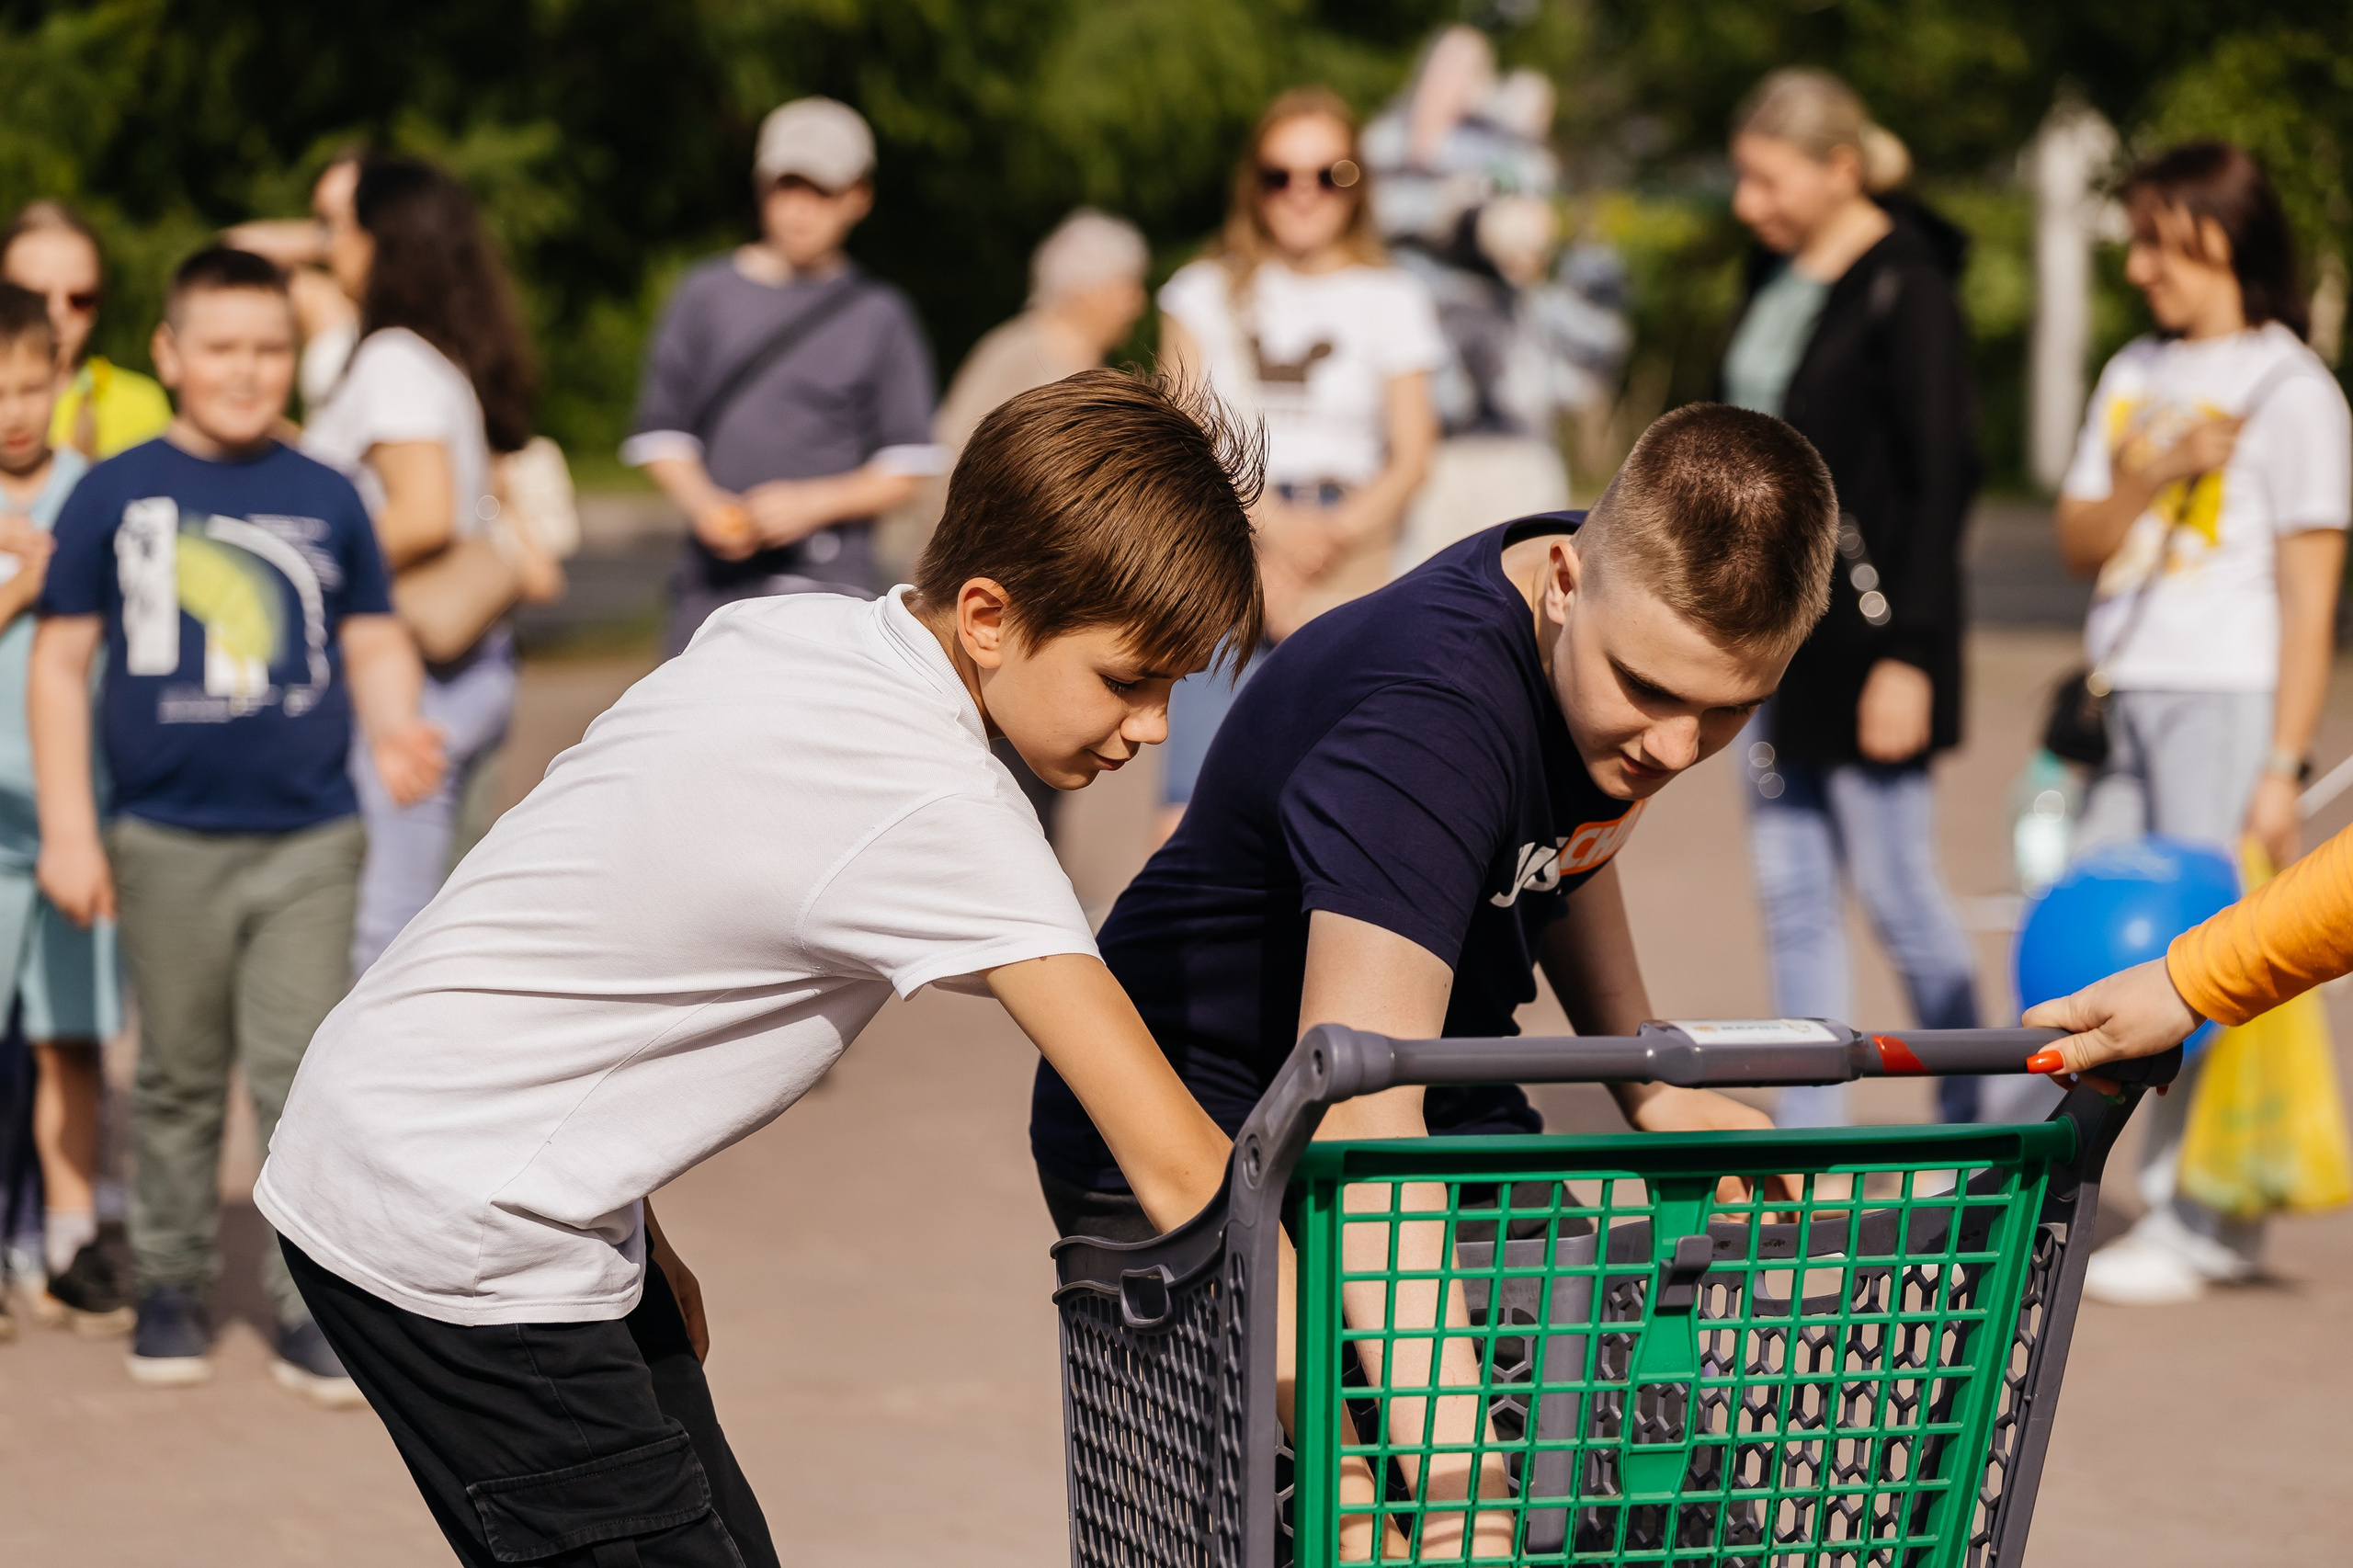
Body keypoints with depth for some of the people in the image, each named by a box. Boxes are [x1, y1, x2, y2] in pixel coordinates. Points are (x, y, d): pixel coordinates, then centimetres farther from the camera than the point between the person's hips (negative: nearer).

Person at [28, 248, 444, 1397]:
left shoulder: (326, 500, 4)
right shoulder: (114, 496, 1)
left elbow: (373, 641, 11)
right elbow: (61, 662, 3)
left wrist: (395, 729, -11)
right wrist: (67, 830, -2)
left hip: (308, 841, 0)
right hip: (166, 845, 0)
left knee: (304, 1076, -4)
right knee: (178, 1080, 11)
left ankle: (311, 1302, 3)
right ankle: (170, 1284, 24)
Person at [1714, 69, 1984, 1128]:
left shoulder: (1905, 289, -12)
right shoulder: (1776, 271, 11)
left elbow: (1942, 476, -15)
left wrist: (1907, 654, -18)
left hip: (1865, 626, -8)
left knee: (1895, 885, -1)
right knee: (1792, 893, 8)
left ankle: (1974, 1120, 13)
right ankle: (1809, 1135, 14)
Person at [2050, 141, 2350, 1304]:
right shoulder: (2136, 375, 15)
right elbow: (2077, 542, 10)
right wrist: (2158, 471, -9)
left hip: (2229, 703, -7)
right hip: (2129, 705, 7)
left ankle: (2204, 1226, -1)